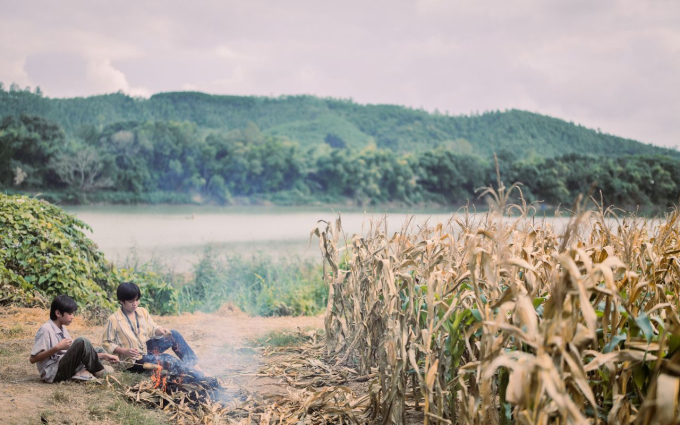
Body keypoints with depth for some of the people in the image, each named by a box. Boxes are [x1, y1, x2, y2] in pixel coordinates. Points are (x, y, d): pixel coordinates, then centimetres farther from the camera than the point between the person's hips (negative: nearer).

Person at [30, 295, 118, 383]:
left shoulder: (62, 329, 14)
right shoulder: (45, 330, -11)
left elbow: (76, 353, 14)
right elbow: (33, 359, -15)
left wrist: (103, 356, 5)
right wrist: (57, 348, -22)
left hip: (63, 368, 9)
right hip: (52, 374, -9)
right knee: (81, 342, -23)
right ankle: (98, 371, -6)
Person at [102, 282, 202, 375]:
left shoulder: (142, 312, 1)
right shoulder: (114, 319, -14)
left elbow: (152, 330, 9)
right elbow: (106, 343, -8)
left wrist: (159, 331, -15)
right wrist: (124, 351, -21)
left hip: (147, 347, 6)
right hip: (133, 360, -6)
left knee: (174, 335, -11)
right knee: (167, 359, -28)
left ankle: (193, 365, -12)